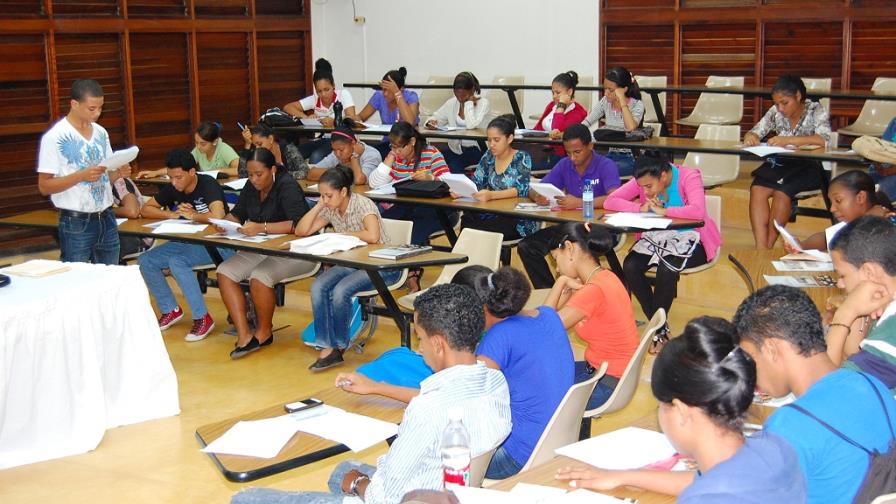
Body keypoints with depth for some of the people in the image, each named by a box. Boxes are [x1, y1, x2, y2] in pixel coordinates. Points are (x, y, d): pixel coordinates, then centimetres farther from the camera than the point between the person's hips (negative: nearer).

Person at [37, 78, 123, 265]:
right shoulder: (55, 137, -10)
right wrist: (81, 175, -23)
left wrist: (119, 172, -5)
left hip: (107, 220, 5)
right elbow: (44, 187, -10)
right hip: (76, 225, -5)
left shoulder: (101, 133, 10)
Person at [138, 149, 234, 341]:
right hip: (188, 242, 8)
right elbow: (146, 209, 6)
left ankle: (203, 318, -20)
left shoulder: (208, 185, -19)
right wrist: (172, 214, -12)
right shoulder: (172, 188, 1)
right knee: (145, 261, -6)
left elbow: (218, 216, -36)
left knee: (177, 262, -31)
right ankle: (170, 310, 10)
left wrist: (192, 215, -18)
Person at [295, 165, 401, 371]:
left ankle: (339, 345, -6)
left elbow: (373, 236, -33)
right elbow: (301, 231, 4)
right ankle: (328, 347, -19)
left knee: (340, 291, -30)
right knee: (318, 287, -20)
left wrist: (345, 234, -17)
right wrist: (318, 206, -6)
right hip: (351, 263, 7)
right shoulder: (330, 210, 5)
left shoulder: (363, 205, -16)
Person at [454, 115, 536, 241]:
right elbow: (475, 183, 8)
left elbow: (521, 190, -18)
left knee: (480, 230, -30)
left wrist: (491, 195, -33)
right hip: (494, 213, 5)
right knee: (467, 220, -26)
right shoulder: (489, 157, 9)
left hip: (519, 220, -5)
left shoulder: (522, 158, -6)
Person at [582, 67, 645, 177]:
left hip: (629, 158, -4)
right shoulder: (605, 102, 6)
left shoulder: (637, 105, -8)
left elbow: (631, 128, -27)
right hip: (609, 155, 5)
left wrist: (622, 100, -22)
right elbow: (585, 123, -1)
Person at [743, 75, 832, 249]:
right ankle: (760, 249, -31)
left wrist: (788, 140, -34)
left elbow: (823, 140, -23)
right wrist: (750, 137, -20)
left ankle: (768, 247, -20)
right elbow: (754, 133, 7)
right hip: (779, 164, 4)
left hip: (808, 167, -4)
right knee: (757, 189, -25)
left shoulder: (816, 111, -7)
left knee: (782, 192, -31)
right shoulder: (776, 112, 6)